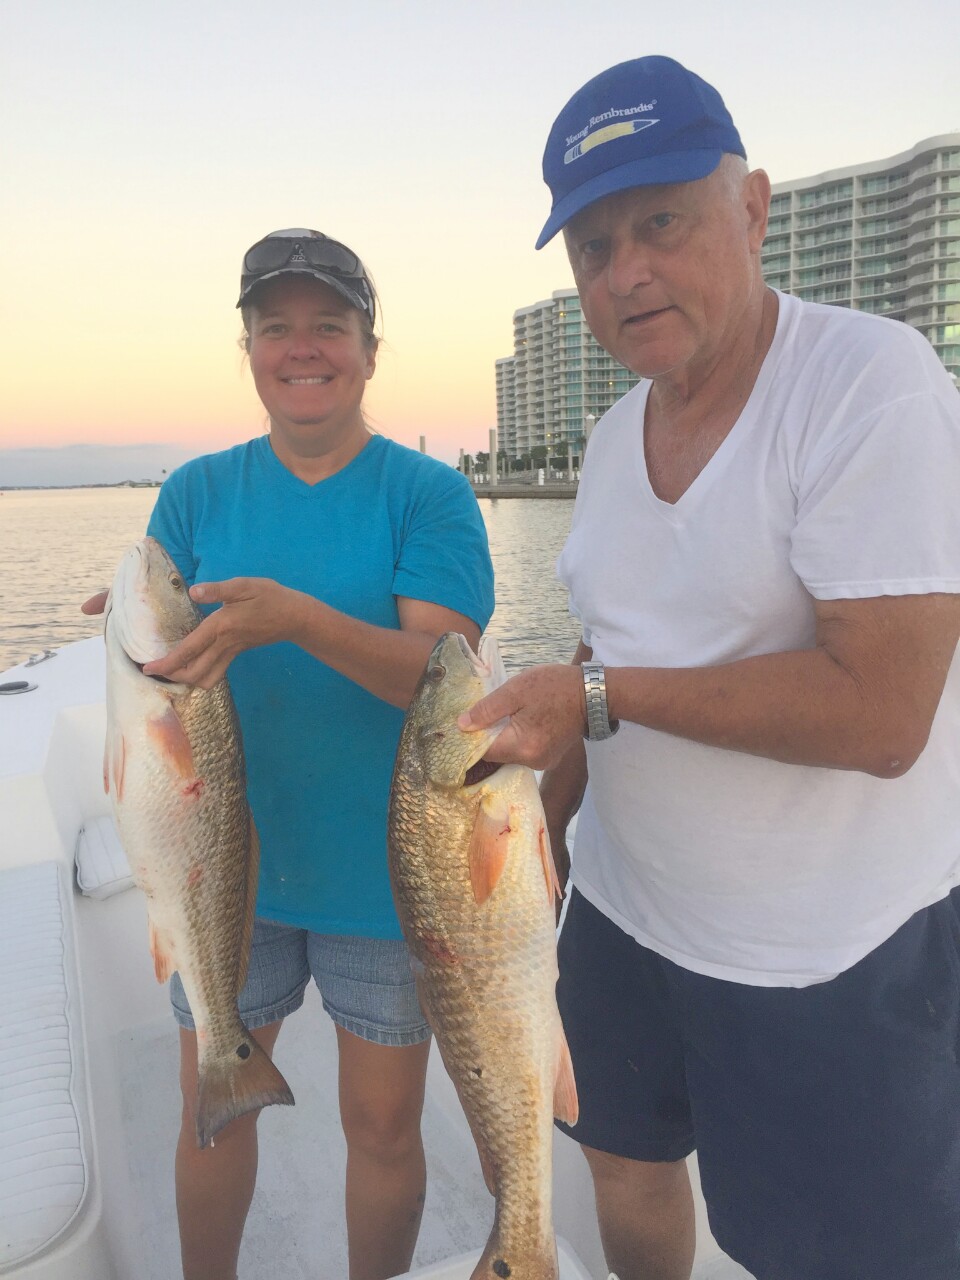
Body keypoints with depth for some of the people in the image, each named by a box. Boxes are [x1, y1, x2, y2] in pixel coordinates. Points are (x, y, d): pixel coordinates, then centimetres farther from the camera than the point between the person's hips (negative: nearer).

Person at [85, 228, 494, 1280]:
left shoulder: (429, 493, -7)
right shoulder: (198, 492, 3)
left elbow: (441, 671, -19)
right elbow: (154, 659, 0)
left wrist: (298, 618, -34)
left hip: (385, 869, -2)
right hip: (231, 861, 3)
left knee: (384, 1125, 13)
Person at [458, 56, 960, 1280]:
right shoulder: (615, 435, 4)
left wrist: (596, 695, -25)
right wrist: (542, 826, 14)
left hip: (836, 958, -6)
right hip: (624, 908, 7)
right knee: (626, 1168, 25)